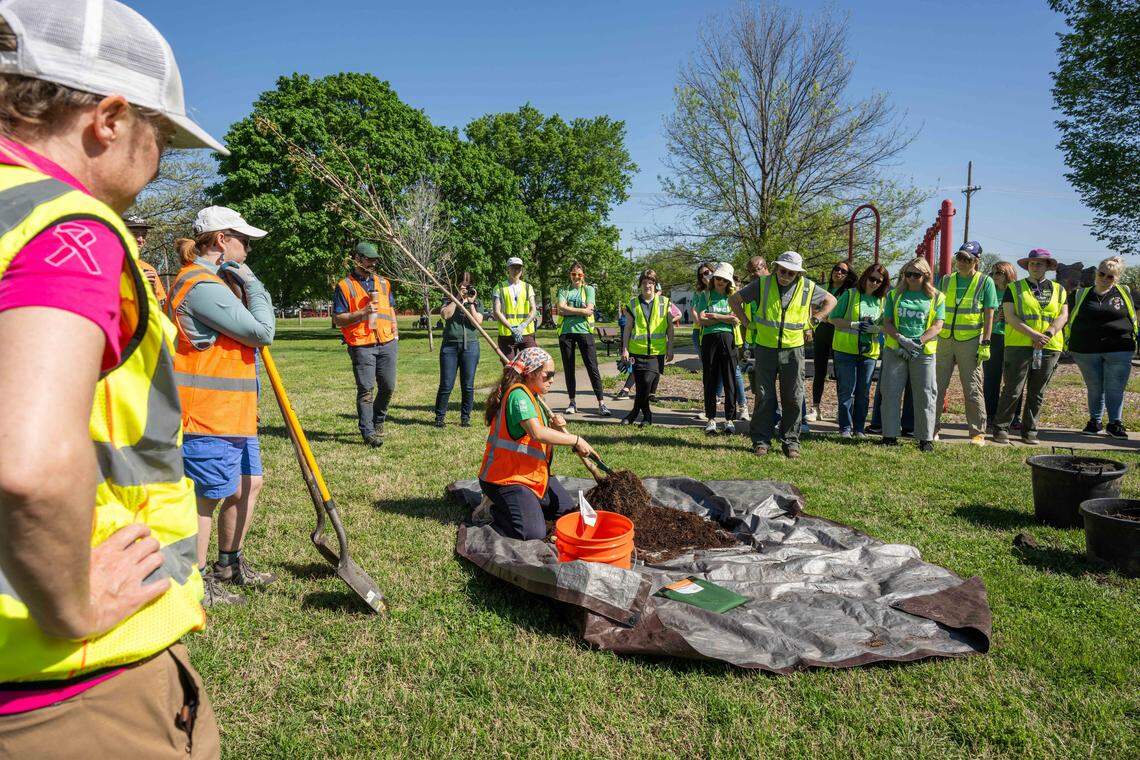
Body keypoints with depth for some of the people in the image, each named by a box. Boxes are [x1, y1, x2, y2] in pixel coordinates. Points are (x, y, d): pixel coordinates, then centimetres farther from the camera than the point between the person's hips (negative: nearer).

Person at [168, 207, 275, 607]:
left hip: (231, 412, 10)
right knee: (207, 496, 1)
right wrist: (252, 284, -8)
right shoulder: (201, 285, -18)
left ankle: (229, 563, 34)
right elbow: (261, 331, -19)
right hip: (206, 413, -10)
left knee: (249, 483, 17)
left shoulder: (213, 281, 18)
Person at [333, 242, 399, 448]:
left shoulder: (383, 283, 16)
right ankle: (368, 432, 2)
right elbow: (338, 319, -4)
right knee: (366, 389, -4)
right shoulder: (344, 286, -1)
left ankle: (378, 421, 30)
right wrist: (363, 312, -16)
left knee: (388, 386, 8)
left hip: (387, 344, 5)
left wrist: (395, 334, 12)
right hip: (361, 346, -5)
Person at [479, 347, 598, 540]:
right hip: (506, 478, -10)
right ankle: (493, 511, 3)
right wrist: (576, 440, -25)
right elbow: (537, 433, -33)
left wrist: (554, 427, -6)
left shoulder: (533, 396, 13)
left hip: (534, 474, 10)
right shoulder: (518, 394, -20)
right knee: (534, 534, -21)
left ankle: (508, 505, 18)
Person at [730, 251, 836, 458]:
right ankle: (761, 441, 12)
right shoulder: (762, 284, -4)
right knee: (764, 398, 3)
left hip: (793, 350, 1)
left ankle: (791, 442, 15)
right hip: (766, 348, -1)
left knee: (793, 399, 4)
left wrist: (812, 321, 6)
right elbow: (734, 299, 6)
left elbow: (831, 300, 17)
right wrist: (747, 322, -1)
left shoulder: (808, 288, 0)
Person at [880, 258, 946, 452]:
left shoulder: (936, 297, 7)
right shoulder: (894, 294, 11)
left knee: (925, 396, -1)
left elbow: (937, 326, -1)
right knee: (890, 393, 2)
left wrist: (918, 341, -15)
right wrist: (901, 339, -12)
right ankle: (890, 436, 11)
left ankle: (926, 438, 7)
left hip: (924, 352, -1)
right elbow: (887, 323, 6)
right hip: (894, 350, 2)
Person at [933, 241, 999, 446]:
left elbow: (989, 315, -3)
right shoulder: (946, 280, 11)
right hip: (944, 339, 4)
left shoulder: (985, 282, 1)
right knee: (936, 386, 5)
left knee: (973, 390, 0)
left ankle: (978, 432, 8)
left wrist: (985, 343, -9)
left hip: (970, 341, -3)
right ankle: (932, 428, 15)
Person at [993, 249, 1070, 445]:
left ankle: (1029, 431, 16)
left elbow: (1063, 316, 5)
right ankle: (1001, 429, 4)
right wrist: (1033, 334, -16)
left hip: (1049, 348, 3)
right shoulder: (1014, 288, 6)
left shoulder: (1058, 290, 15)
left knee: (1037, 393, 7)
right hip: (1019, 346, -3)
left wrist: (1047, 334, -13)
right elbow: (1010, 316, -4)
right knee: (1012, 390, -5)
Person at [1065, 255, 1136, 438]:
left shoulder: (1124, 293, 7)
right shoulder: (1082, 295, 6)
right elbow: (1069, 320, 13)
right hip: (1086, 352, 1)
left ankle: (1115, 423, 12)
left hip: (1119, 350, 0)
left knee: (1115, 389, 1)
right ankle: (1094, 421, 22)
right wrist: (1069, 343, 8)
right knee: (1094, 389, 9)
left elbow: (1134, 318, 16)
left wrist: (1133, 340, 14)